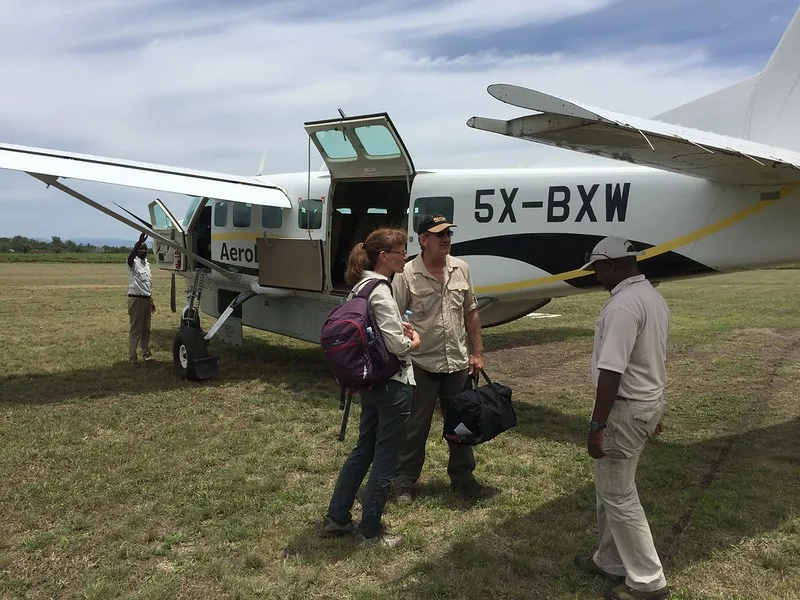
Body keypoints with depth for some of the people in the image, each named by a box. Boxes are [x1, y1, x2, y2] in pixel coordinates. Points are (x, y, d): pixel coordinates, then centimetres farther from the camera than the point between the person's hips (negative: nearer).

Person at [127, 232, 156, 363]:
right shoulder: (133, 263, -8)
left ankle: (146, 354, 24)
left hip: (146, 299, 7)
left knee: (146, 329, 14)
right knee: (135, 330, -5)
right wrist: (140, 241, -47)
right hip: (136, 299, -7)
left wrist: (151, 300, 24)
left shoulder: (147, 264, 15)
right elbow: (131, 256, -34)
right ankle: (132, 358, 1)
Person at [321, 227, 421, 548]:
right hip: (392, 384, -10)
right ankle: (370, 530, 20)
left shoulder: (360, 286, 8)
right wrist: (413, 341, -2)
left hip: (369, 382, 10)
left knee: (364, 449, 20)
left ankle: (336, 518, 31)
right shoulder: (380, 292, -21)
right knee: (385, 459, 5)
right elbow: (396, 345, -22)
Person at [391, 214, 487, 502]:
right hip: (422, 365, -4)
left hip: (458, 363, 5)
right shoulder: (407, 274, -12)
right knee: (416, 427, 7)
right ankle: (404, 481, 24)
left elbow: (471, 313, 10)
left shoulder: (461, 268, 3)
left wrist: (477, 353, 10)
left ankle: (462, 476, 35)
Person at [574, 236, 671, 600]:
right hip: (649, 401, 10)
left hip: (626, 408, -10)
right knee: (612, 488, 20)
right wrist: (654, 410, 25)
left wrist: (597, 425, -24)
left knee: (617, 496, 3)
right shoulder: (653, 297, 10)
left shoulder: (624, 304, -24)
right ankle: (612, 562, 32)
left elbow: (611, 371, -27)